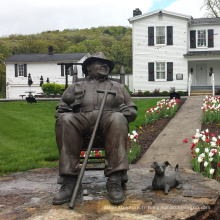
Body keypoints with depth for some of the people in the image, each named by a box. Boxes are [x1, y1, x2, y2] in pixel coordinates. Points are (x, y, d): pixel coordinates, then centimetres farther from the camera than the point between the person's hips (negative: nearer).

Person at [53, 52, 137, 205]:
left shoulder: (118, 87, 33)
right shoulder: (76, 87, 31)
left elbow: (132, 110, 26)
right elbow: (60, 110, 24)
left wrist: (127, 111, 2)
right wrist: (66, 104, -1)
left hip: (109, 118, 0)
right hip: (81, 118, 1)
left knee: (118, 119, -38)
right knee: (64, 120, -35)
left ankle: (114, 181, -43)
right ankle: (69, 180, -37)